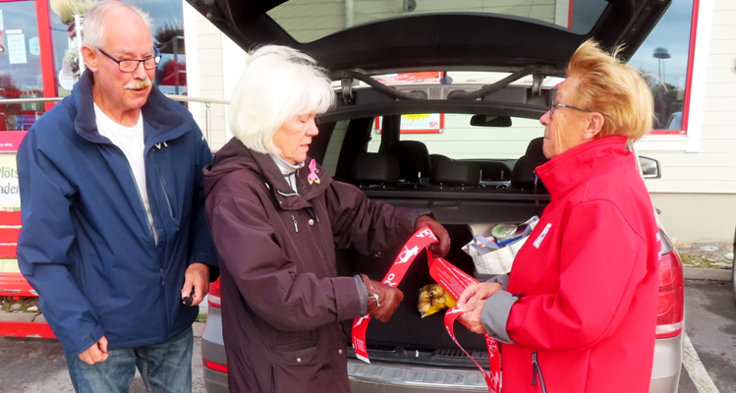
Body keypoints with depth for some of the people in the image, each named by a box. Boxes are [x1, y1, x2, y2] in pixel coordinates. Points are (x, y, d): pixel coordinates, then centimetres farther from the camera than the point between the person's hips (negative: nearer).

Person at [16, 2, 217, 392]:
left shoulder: (177, 122, -3)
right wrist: (77, 330, -13)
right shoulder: (49, 140, -15)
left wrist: (203, 259, -8)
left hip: (175, 316, 4)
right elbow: (42, 252, -12)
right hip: (101, 329, -3)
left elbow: (205, 197, 6)